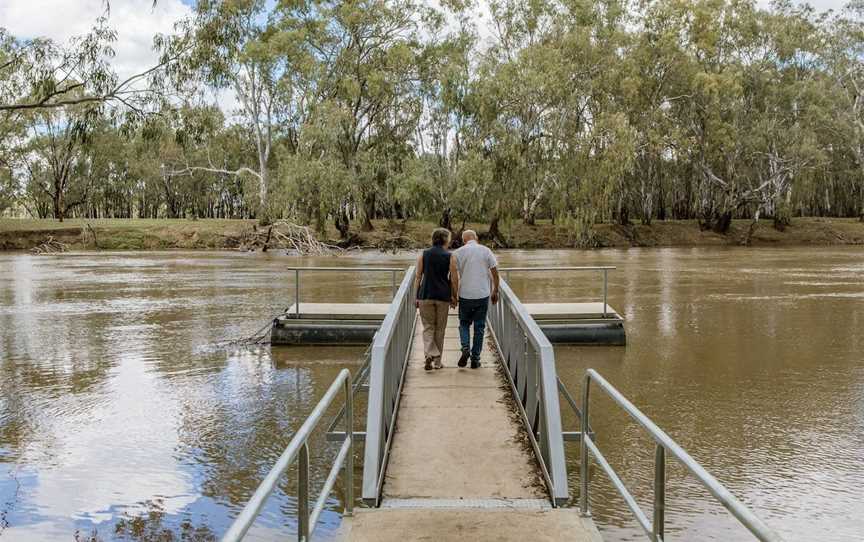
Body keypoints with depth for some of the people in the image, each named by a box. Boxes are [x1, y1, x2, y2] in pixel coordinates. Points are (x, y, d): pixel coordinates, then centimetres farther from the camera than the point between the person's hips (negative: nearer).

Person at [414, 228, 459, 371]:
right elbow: (454, 280, -3)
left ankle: (429, 354, -15)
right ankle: (437, 361, 16)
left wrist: (417, 297, 7)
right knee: (440, 329, 10)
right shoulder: (450, 257, -2)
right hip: (443, 296, -1)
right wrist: (454, 297, 8)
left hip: (425, 295, 1)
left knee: (428, 327, 8)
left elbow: (418, 277, 2)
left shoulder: (423, 255, 3)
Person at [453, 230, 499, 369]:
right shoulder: (486, 251, 2)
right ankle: (475, 359, 10)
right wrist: (495, 291, 12)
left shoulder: (458, 252, -1)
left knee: (464, 323, 17)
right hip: (483, 295, 1)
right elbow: (495, 274, 1)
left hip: (465, 295, -1)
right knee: (479, 326, 9)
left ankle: (465, 348, -6)